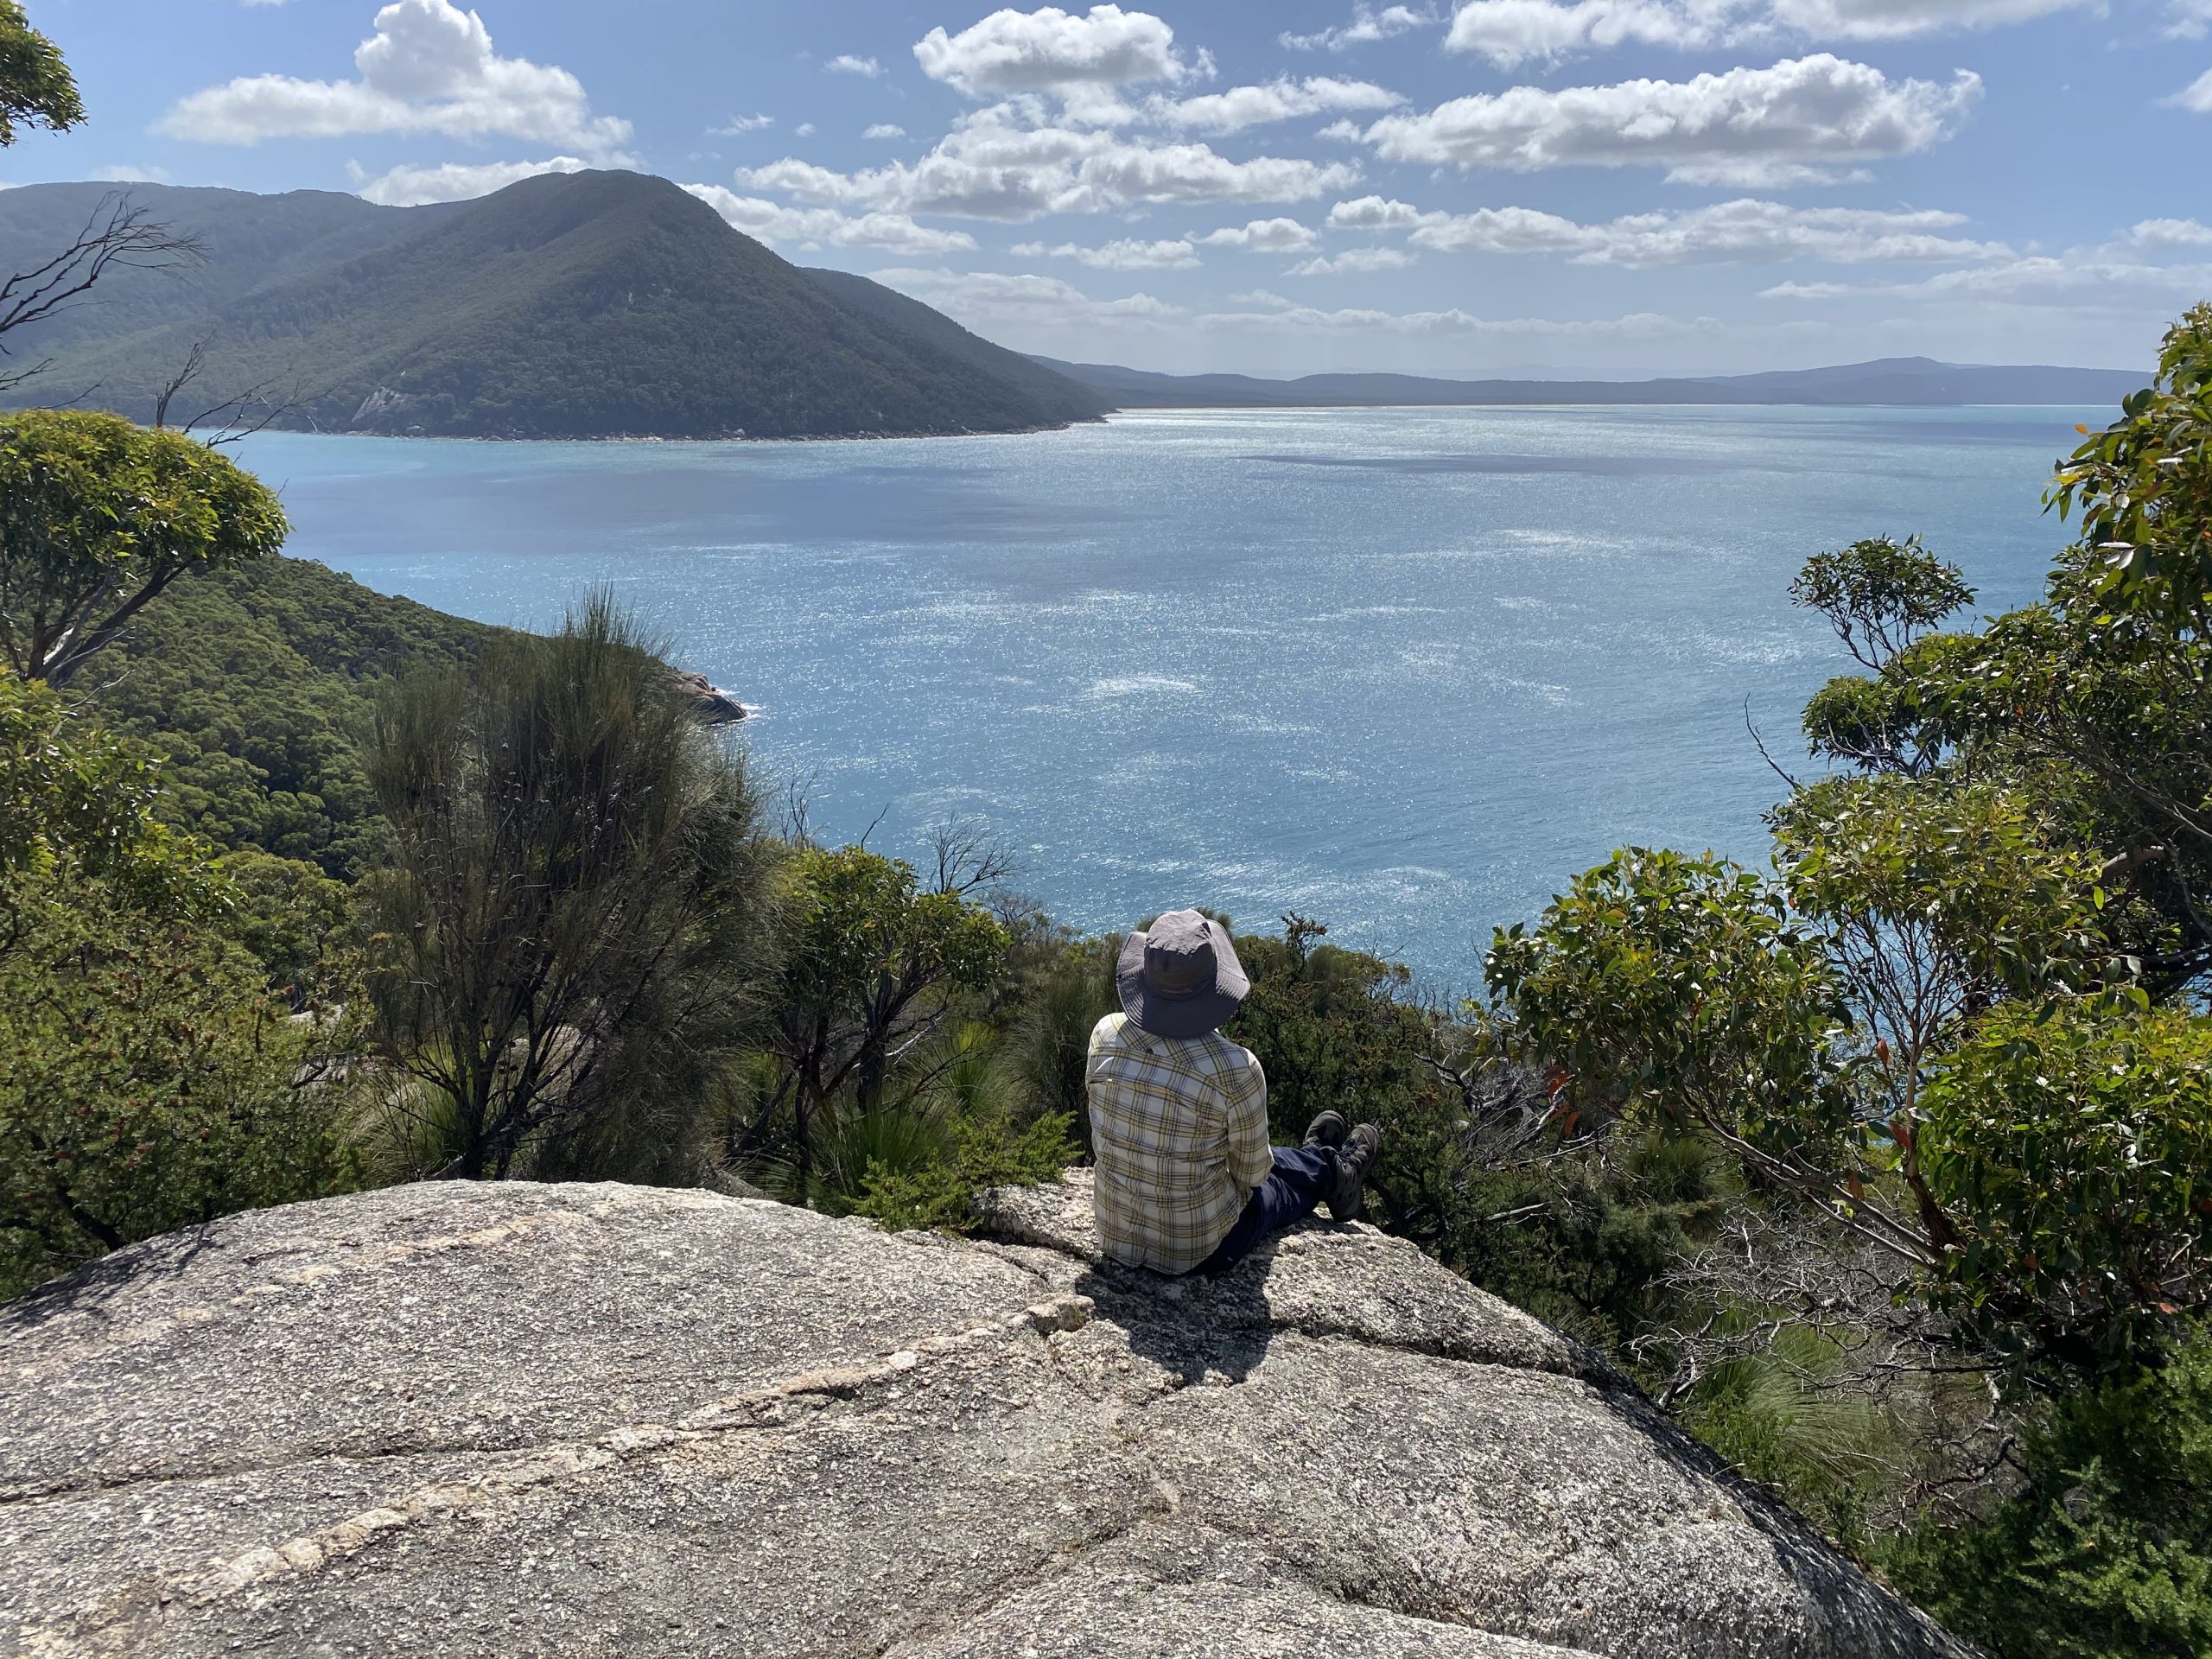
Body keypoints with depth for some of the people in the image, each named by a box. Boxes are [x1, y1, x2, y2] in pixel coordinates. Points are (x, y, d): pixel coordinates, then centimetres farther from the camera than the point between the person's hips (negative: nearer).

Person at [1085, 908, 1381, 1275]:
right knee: (1275, 1187, 30)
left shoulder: (1104, 1035, -17)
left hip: (1114, 1238, 4)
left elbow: (1102, 1141, 1)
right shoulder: (1236, 1069, -29)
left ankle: (1320, 1161, 59)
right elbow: (1252, 1172, -11)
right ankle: (1333, 1172, 60)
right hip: (1200, 1251, -4)